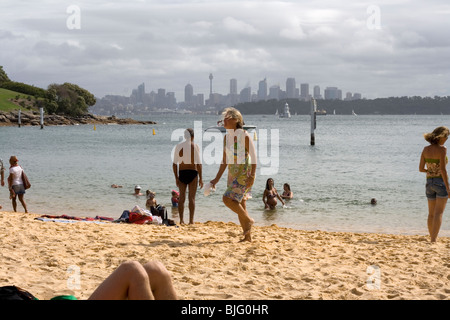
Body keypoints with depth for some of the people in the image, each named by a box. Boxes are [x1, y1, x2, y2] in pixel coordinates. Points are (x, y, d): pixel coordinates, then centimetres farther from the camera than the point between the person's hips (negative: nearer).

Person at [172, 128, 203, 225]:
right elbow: (199, 163, -7)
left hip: (181, 173, 3)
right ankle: (191, 220, -1)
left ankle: (181, 220, 5)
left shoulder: (178, 146, 6)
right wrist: (200, 178, -3)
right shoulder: (195, 146, -3)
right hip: (192, 172, -3)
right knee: (192, 198, 1)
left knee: (182, 197, 7)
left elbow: (175, 163, 6)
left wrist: (176, 177, 11)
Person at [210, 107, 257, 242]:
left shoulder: (244, 136, -12)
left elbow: (254, 157, -14)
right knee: (240, 205, 8)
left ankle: (248, 220, -2)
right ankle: (248, 235, 15)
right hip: (233, 174, 8)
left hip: (245, 173, -8)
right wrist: (217, 179, 13)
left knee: (228, 198, -19)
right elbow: (225, 160, 15)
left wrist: (252, 175, -23)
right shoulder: (227, 137, 9)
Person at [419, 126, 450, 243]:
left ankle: (433, 238, 21)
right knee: (439, 213, -6)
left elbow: (421, 168, 6)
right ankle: (434, 239, -15)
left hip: (430, 183, 6)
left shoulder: (426, 149, 4)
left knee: (431, 214, 14)